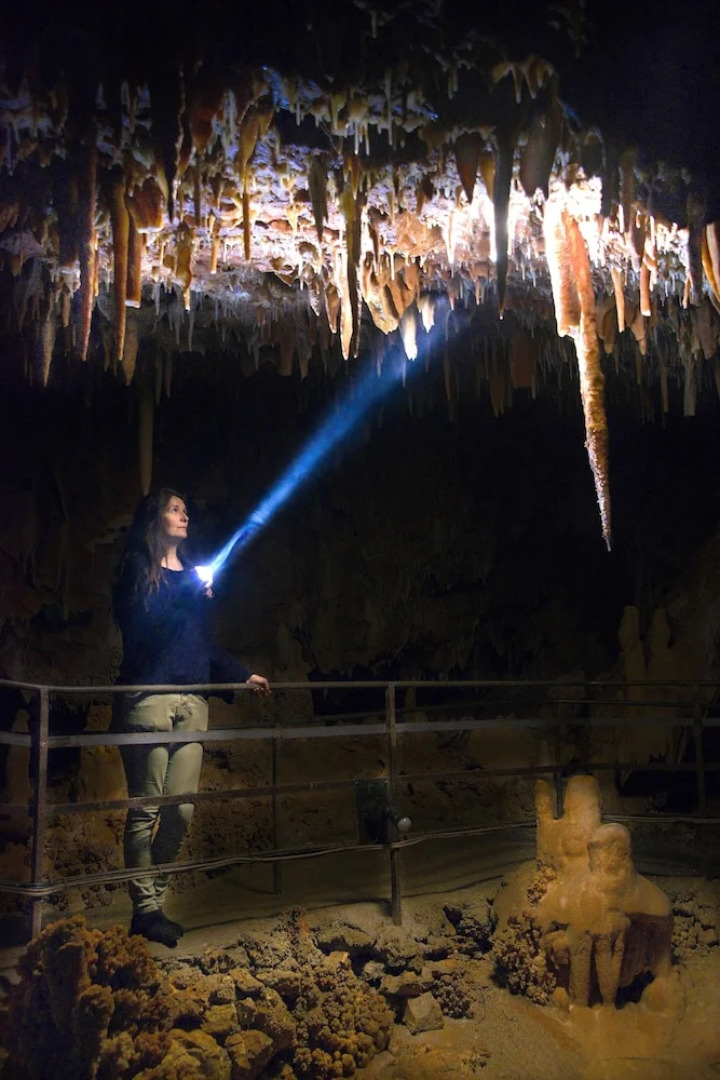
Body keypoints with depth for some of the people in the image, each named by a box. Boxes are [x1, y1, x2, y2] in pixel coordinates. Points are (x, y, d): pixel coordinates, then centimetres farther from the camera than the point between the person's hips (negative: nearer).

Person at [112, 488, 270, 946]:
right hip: (149, 699, -6)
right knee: (146, 808, -4)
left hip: (192, 702, 6)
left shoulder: (193, 573, 21)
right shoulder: (139, 568, 3)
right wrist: (186, 598, -17)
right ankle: (145, 908, 6)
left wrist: (243, 675, 24)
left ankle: (155, 901, 15)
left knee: (182, 809, 2)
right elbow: (136, 625, -11)